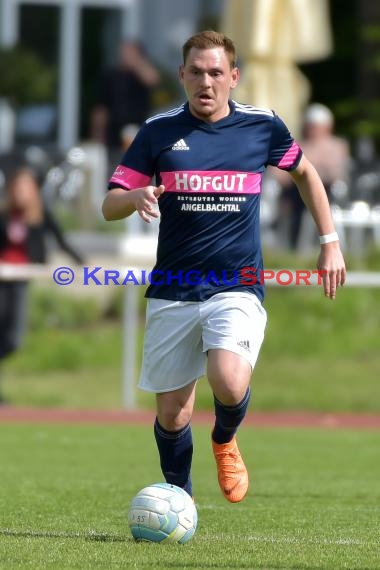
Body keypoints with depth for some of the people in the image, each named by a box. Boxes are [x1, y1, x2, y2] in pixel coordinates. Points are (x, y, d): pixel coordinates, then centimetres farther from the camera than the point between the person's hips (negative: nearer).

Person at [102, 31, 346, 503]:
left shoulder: (262, 126, 2)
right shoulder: (158, 131, 1)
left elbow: (305, 172, 21)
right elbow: (110, 206, 2)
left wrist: (329, 242, 17)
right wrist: (137, 197, -21)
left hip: (237, 288, -1)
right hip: (172, 291, 1)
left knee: (229, 383, -26)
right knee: (172, 413, 2)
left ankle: (225, 440, 9)